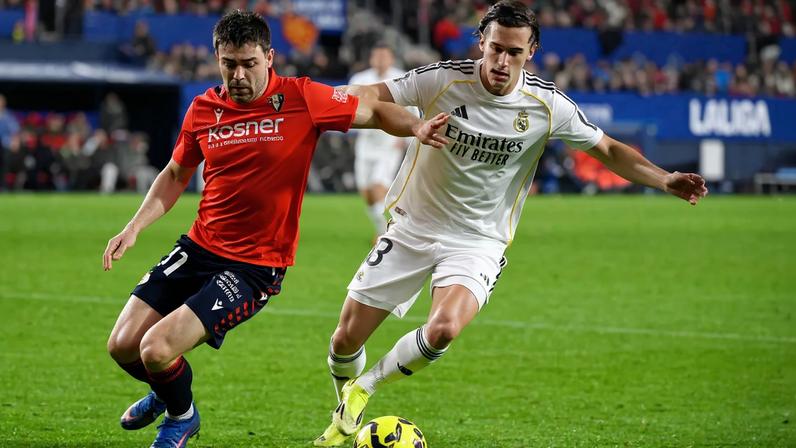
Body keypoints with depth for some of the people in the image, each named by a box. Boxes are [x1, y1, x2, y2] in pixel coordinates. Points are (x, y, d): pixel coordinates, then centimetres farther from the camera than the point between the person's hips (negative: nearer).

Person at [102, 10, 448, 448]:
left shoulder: (302, 99, -11)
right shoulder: (204, 109, 1)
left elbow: (374, 111, 2)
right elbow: (175, 175, 18)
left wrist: (415, 127, -18)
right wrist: (134, 227, 6)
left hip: (256, 266, -5)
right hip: (199, 248, 5)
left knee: (157, 349, -18)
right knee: (122, 346, 1)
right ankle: (166, 392, 38)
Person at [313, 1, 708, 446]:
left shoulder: (547, 105, -10)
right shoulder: (442, 79, -15)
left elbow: (609, 150, 2)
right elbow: (371, 96, -7)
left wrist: (666, 180, -8)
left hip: (477, 242, -1)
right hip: (413, 227, 1)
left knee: (443, 330, -30)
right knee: (347, 338, 1)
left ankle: (363, 387, -1)